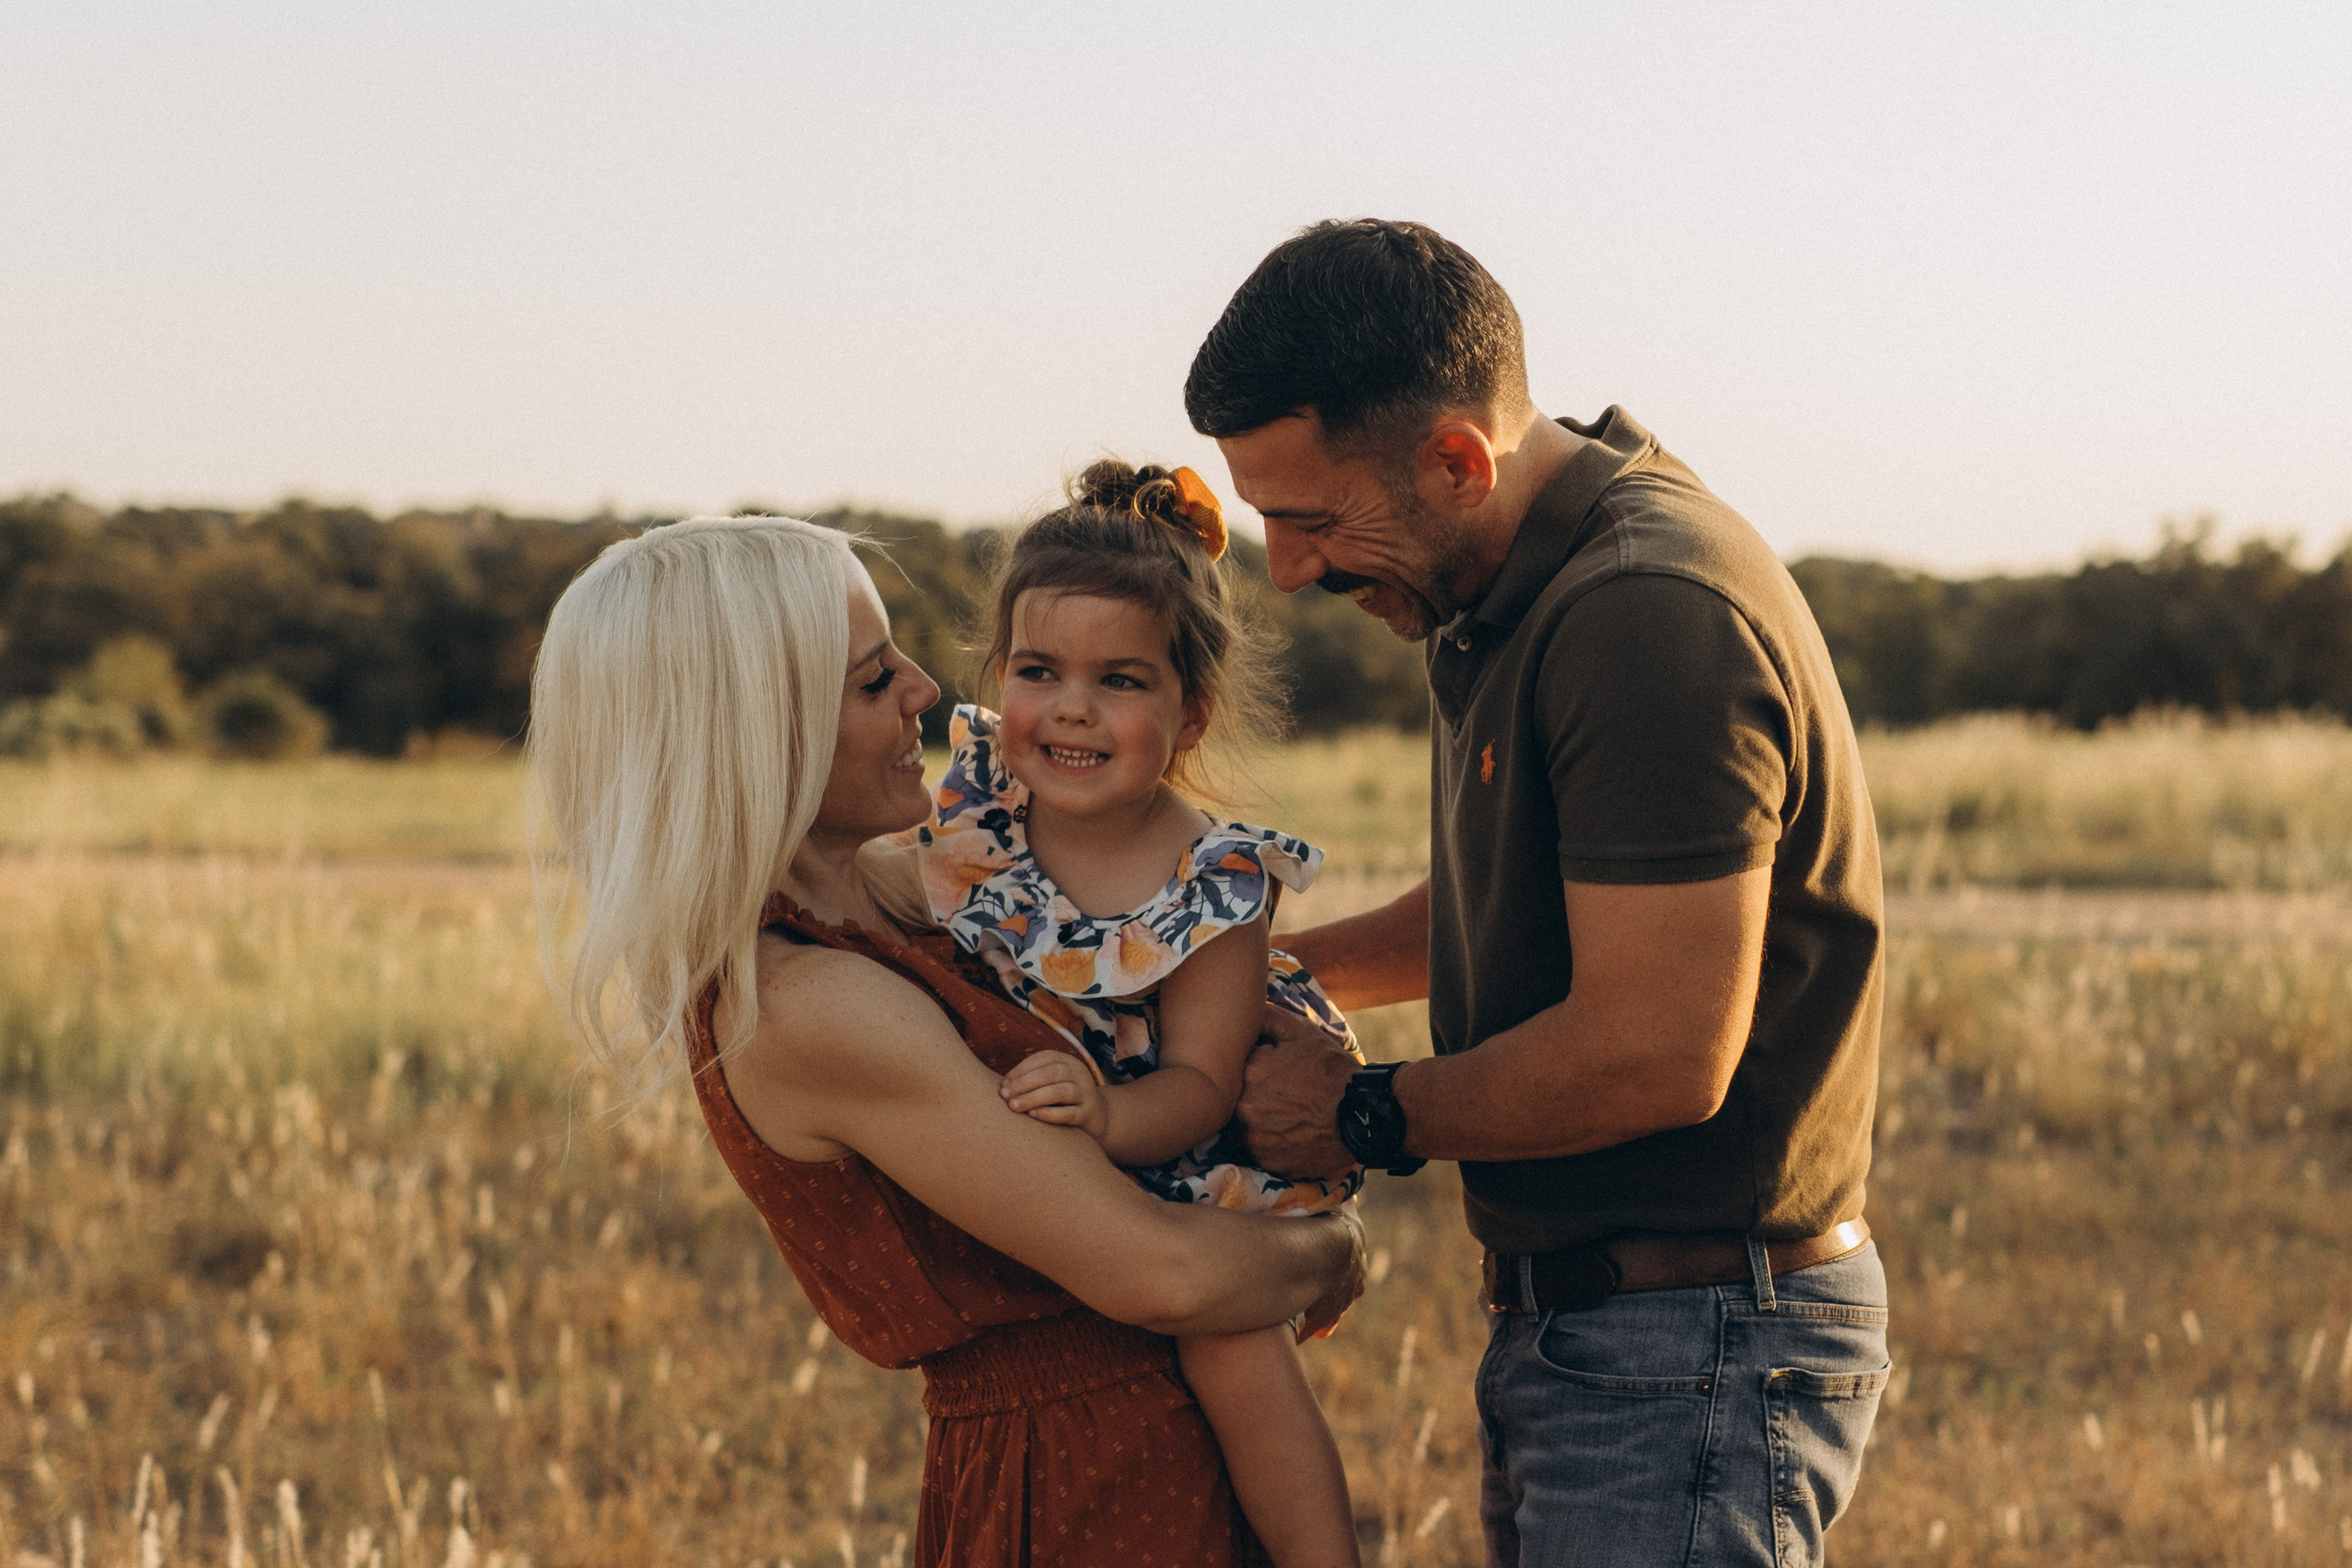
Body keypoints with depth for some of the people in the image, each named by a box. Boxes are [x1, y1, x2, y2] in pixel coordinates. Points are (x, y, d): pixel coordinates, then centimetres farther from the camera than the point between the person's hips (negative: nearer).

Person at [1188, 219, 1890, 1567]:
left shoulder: (1653, 615, -22)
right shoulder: (1520, 591, 12)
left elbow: (1657, 1055, -25)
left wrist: (1369, 1117, -11)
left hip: (1698, 1353, -10)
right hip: (1570, 1332, 10)